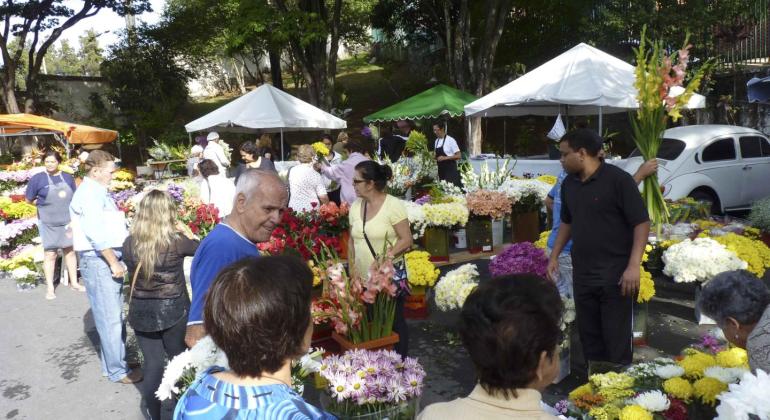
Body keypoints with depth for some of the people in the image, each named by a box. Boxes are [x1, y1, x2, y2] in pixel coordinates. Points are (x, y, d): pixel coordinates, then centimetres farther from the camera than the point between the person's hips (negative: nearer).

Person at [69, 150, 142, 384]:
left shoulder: (96, 191, 19)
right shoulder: (90, 192, -13)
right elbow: (95, 232, -21)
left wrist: (116, 259, 14)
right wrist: (114, 262, -19)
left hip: (107, 257, 10)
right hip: (98, 259, -10)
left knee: (114, 316, 15)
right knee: (110, 318, -5)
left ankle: (112, 364, 25)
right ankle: (117, 371, 3)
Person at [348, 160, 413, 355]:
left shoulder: (393, 205, -12)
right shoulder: (355, 206, 6)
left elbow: (406, 240, -14)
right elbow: (352, 240, 13)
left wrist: (384, 257, -23)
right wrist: (351, 267, 3)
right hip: (363, 279, 6)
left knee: (394, 322, 7)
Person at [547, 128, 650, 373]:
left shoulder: (618, 179, -12)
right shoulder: (569, 184, 8)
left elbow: (641, 222, -12)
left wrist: (633, 265, -19)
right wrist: (554, 256, 16)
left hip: (615, 273, -6)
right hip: (581, 272, 6)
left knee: (616, 337, 3)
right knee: (588, 333, 14)